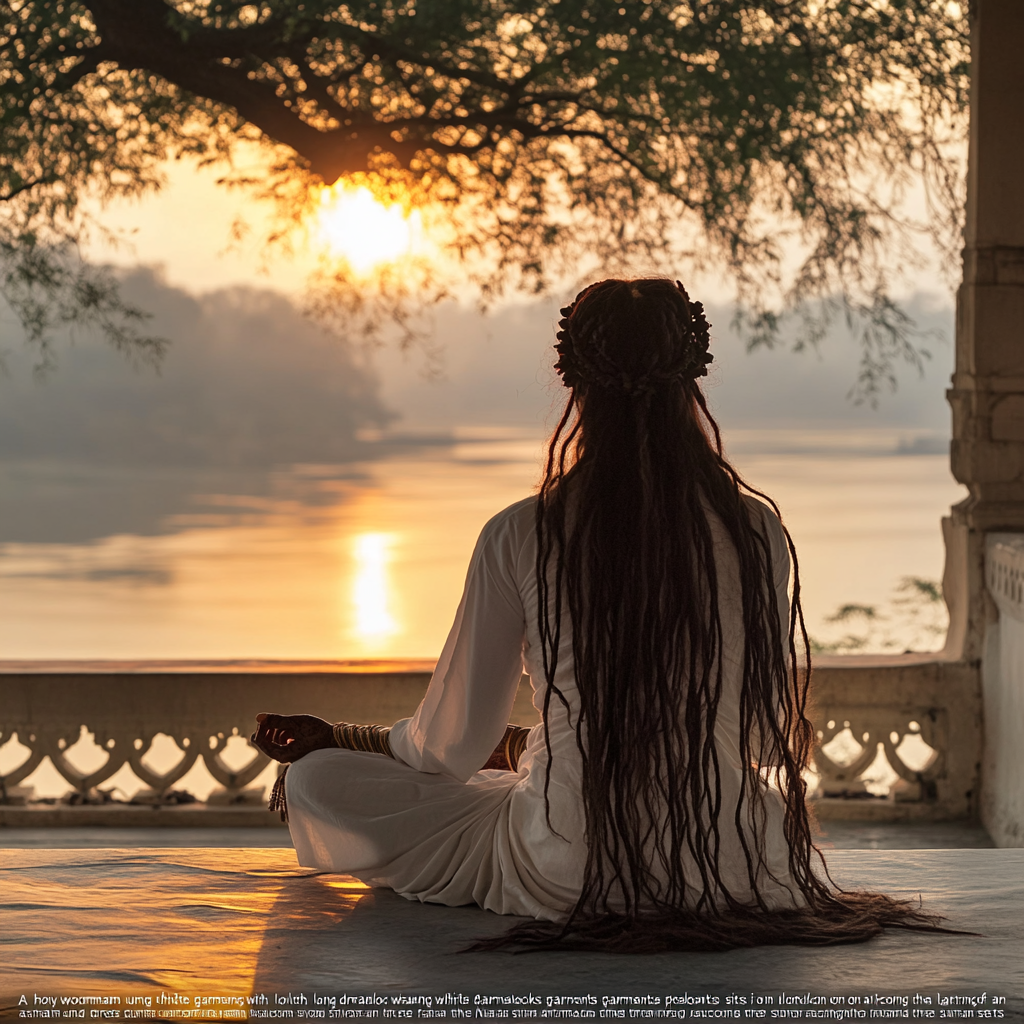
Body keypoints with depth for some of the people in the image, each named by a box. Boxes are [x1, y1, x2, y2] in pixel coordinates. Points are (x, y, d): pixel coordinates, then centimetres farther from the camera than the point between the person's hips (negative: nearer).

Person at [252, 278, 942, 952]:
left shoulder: (520, 537, -9)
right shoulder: (756, 529, -3)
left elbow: (450, 748, -1)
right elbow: (780, 740, 9)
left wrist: (340, 742, 21)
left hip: (569, 875, -2)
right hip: (740, 872, 3)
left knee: (315, 781, 10)